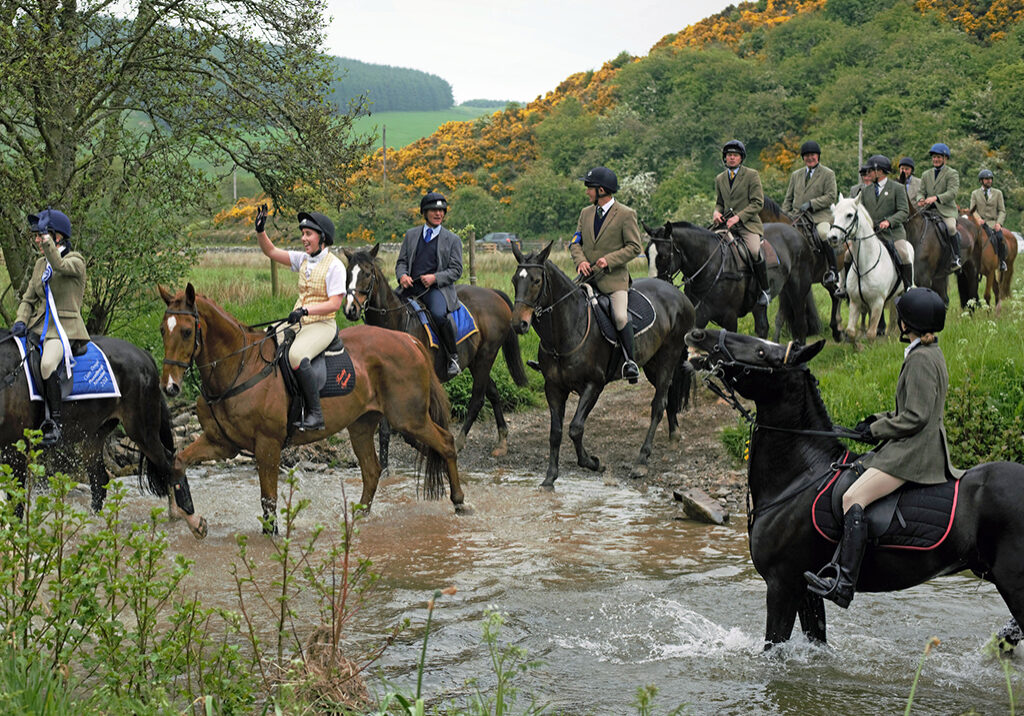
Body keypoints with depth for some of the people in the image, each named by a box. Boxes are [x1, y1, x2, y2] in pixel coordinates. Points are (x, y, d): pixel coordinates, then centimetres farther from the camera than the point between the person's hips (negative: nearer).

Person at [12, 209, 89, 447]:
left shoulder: (76, 261, -4)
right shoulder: (40, 264, 17)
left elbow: (59, 265, -28)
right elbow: (28, 299, 18)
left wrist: (47, 239, -29)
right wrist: (21, 321, 0)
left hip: (65, 327, -7)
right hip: (39, 327, 7)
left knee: (47, 364, -33)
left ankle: (53, 424, -24)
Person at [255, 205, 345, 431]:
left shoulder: (335, 266, -10)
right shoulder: (303, 259, 11)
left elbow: (334, 303, -16)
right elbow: (270, 251, 13)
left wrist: (305, 310, -24)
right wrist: (260, 230, -3)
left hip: (322, 325, -8)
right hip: (297, 323, 8)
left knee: (296, 355, -34)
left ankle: (315, 413, -26)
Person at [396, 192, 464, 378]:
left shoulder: (452, 240, 9)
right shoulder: (411, 235, 17)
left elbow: (456, 270, 4)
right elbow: (401, 261, 17)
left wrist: (435, 277, -13)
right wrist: (402, 275, -6)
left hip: (437, 288, -4)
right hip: (410, 286, 4)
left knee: (438, 314, -35)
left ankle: (454, 357, -18)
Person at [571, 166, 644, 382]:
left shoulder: (626, 215, -4)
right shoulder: (586, 213, 14)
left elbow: (634, 247, -5)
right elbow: (575, 242, 14)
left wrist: (609, 260, -17)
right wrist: (580, 260, -8)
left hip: (613, 278, -5)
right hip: (587, 276, 5)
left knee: (620, 317, -23)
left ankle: (630, 360, -8)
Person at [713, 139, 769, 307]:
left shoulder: (751, 175, 1)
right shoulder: (720, 179, 16)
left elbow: (757, 202, -5)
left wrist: (738, 217, -15)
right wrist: (716, 212, 1)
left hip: (748, 224, -5)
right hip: (726, 224, 5)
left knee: (754, 252, -29)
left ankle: (765, 291, -15)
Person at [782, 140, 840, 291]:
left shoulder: (828, 174, 7)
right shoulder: (796, 175, 22)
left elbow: (831, 196, -3)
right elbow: (788, 198, 23)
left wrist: (811, 204, -14)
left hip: (820, 216, -5)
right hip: (798, 217, 5)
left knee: (823, 233, -35)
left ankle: (833, 270, -28)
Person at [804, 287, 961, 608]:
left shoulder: (921, 359, -15)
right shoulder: (931, 354, 17)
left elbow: (915, 417, -19)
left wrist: (877, 430, -8)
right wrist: (879, 420, 14)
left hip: (915, 450, -11)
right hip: (915, 447, 11)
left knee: (853, 498, -23)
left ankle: (844, 584, -32)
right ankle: (840, 565, 18)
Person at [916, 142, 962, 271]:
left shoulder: (952, 174, 3)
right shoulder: (926, 175, 20)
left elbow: (952, 193, -10)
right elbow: (921, 191, 17)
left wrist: (936, 198, -25)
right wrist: (920, 199, -9)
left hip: (946, 210, -5)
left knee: (950, 227, -31)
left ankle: (956, 258, -22)